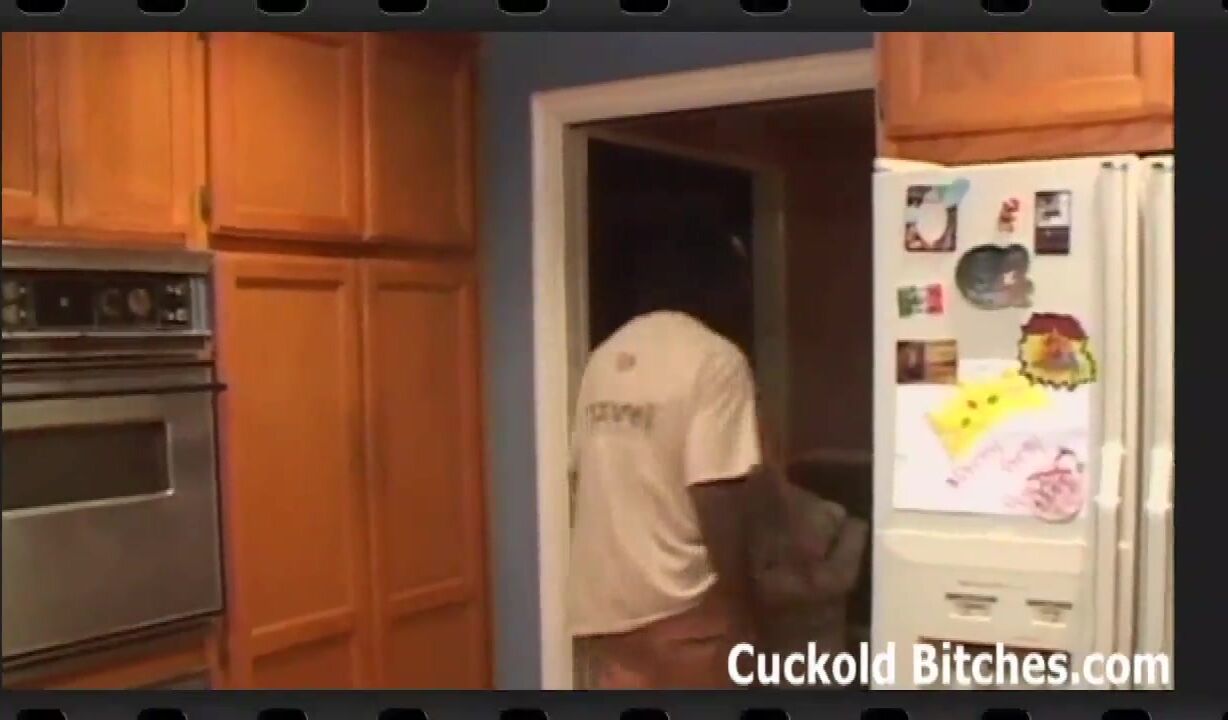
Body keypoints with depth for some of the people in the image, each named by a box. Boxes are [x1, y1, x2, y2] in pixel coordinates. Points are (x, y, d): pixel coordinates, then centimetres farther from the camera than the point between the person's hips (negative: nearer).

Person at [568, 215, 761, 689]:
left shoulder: (605, 359, 9)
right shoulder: (715, 361, -13)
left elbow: (587, 478, 12)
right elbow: (716, 498, -20)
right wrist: (741, 607, -11)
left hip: (602, 602, 7)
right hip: (679, 604, -7)